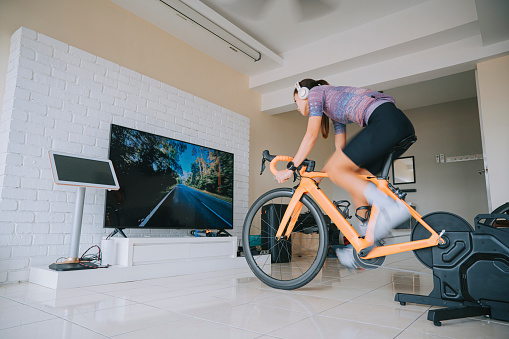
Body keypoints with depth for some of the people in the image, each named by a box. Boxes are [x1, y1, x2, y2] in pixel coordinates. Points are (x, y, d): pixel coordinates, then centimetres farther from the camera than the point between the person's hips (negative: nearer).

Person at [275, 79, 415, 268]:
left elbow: (311, 136, 0)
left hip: (386, 122, -9)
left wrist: (291, 167, 3)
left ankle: (390, 206, -14)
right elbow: (341, 151, 29)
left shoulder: (315, 92, 10)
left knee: (336, 170, -7)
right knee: (355, 180, 10)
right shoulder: (334, 110, 33)